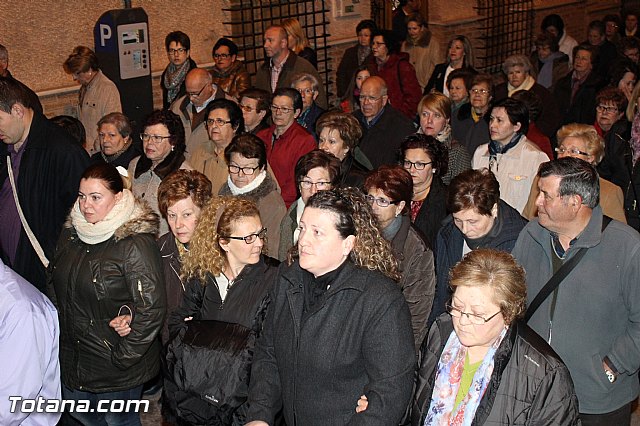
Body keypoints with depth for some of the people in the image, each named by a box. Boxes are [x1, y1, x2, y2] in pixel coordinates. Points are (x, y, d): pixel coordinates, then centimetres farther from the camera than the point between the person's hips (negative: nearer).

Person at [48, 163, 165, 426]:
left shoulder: (136, 244, -22)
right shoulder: (71, 235, 2)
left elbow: (151, 309, -23)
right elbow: (55, 288, 13)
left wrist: (123, 358, -19)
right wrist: (56, 341, 7)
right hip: (72, 359, 7)